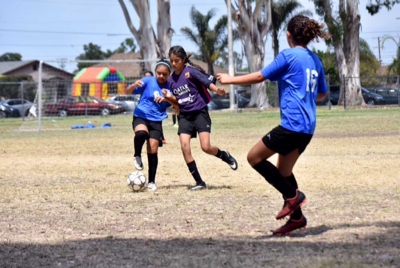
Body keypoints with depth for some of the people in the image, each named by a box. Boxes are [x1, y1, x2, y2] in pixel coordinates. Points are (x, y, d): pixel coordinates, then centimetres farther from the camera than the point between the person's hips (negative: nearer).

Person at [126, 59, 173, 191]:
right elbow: (129, 91, -11)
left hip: (156, 121, 3)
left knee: (153, 150, -2)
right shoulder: (148, 81, -5)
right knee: (141, 133, -36)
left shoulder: (169, 87, 1)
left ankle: (151, 182, 11)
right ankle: (137, 156, -6)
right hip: (141, 116, -3)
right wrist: (135, 85, -35)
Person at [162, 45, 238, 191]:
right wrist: (169, 97, -6)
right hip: (184, 116, 5)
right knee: (184, 146, -12)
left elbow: (208, 82, -20)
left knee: (206, 147, -15)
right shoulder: (171, 80, 8)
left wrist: (217, 90, -40)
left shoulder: (191, 71, -9)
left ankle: (225, 156, 20)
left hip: (200, 112, -5)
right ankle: (199, 182, -3)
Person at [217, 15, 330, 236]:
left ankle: (292, 195, -1)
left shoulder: (288, 56, -8)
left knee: (254, 157, 2)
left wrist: (231, 80, 6)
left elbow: (260, 77, -6)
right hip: (307, 128, 8)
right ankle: (296, 217, 17)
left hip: (292, 124, -8)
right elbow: (322, 93, 25)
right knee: (283, 170, 18)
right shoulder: (315, 60, 13)